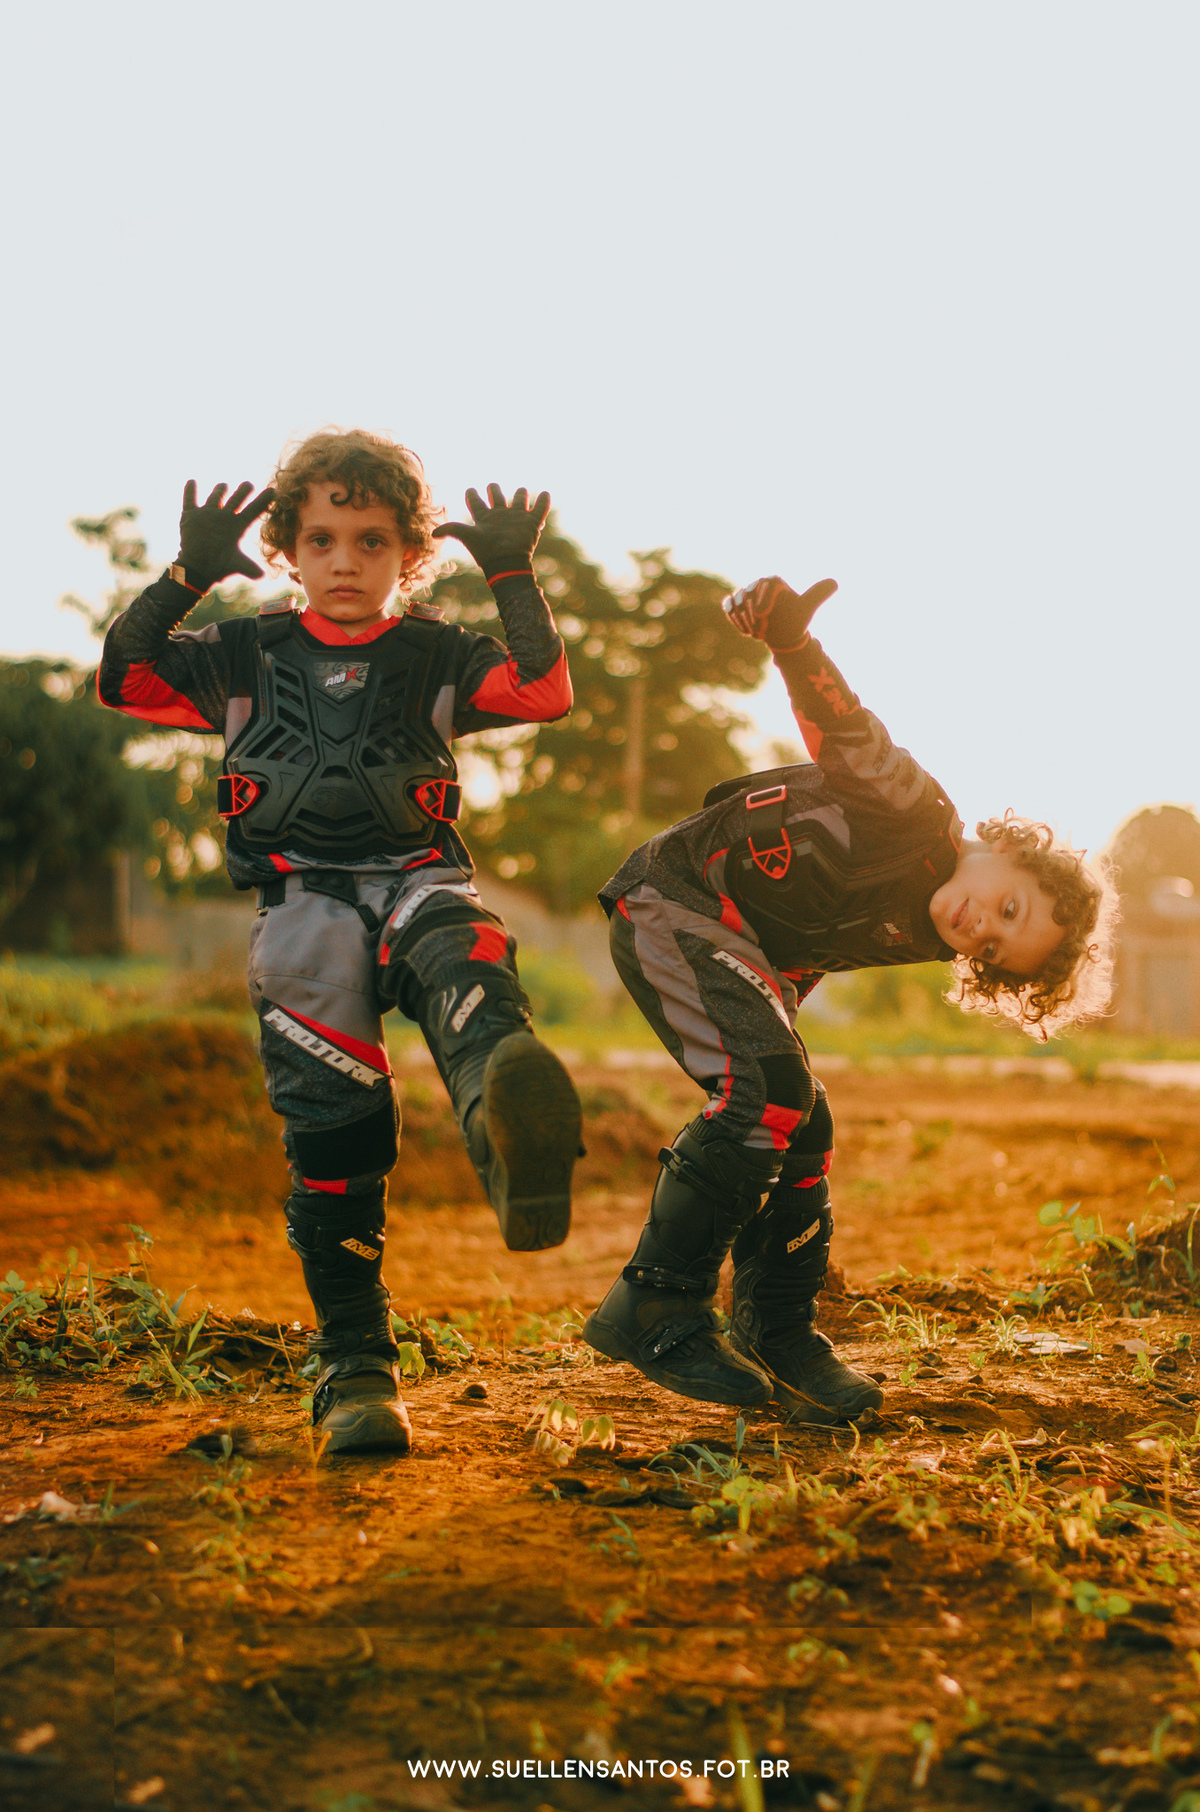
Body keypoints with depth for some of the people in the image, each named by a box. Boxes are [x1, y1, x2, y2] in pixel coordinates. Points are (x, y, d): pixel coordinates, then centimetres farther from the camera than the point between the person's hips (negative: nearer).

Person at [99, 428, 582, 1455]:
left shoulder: (436, 657, 13)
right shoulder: (250, 657, 16)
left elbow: (546, 694, -2)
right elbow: (125, 681, 6)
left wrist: (514, 575, -9)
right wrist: (189, 574, -4)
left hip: (417, 880, -1)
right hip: (304, 905, 1)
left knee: (463, 955, -38)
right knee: (333, 1140, -7)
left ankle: (508, 1115, -72)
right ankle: (355, 1369, 2)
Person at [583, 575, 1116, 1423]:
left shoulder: (916, 939, 0)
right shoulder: (918, 812, -20)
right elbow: (844, 732, -32)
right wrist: (791, 636, -47)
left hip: (752, 949, 8)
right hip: (673, 897, -8)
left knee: (802, 1125, 1)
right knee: (769, 1091, -23)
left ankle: (778, 1332, 15)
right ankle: (655, 1313, -18)